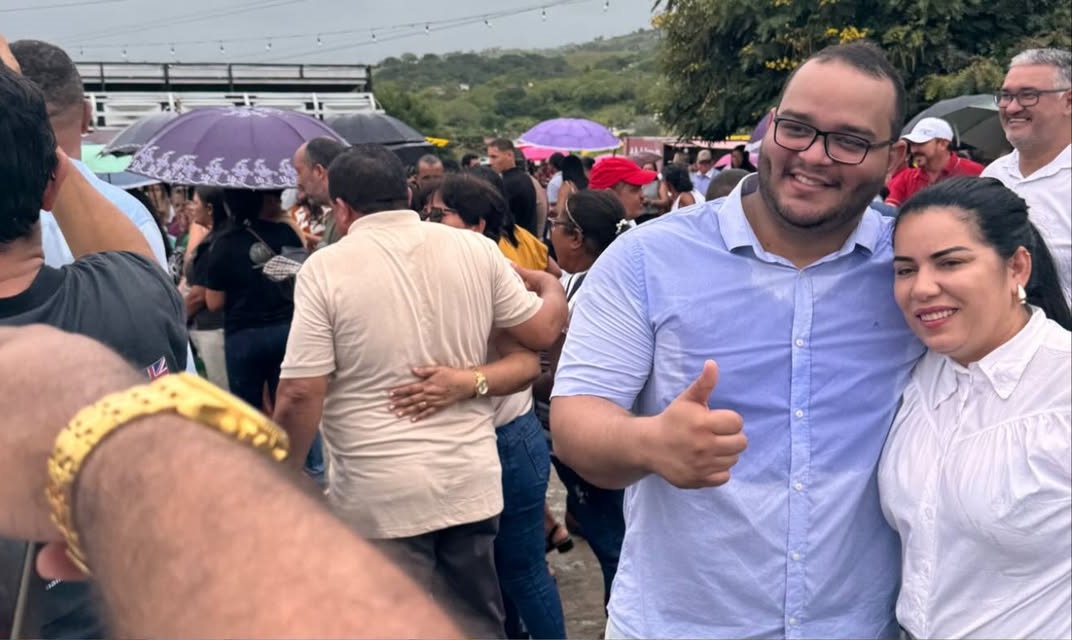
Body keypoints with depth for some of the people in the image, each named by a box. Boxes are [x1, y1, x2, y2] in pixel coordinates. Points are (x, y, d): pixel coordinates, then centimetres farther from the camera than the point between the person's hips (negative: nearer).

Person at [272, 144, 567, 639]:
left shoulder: (326, 268, -11)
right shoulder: (477, 250, 0)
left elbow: (301, 394, -13)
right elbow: (542, 332, 7)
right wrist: (552, 289, 28)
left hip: (380, 495, -4)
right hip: (472, 482, 4)